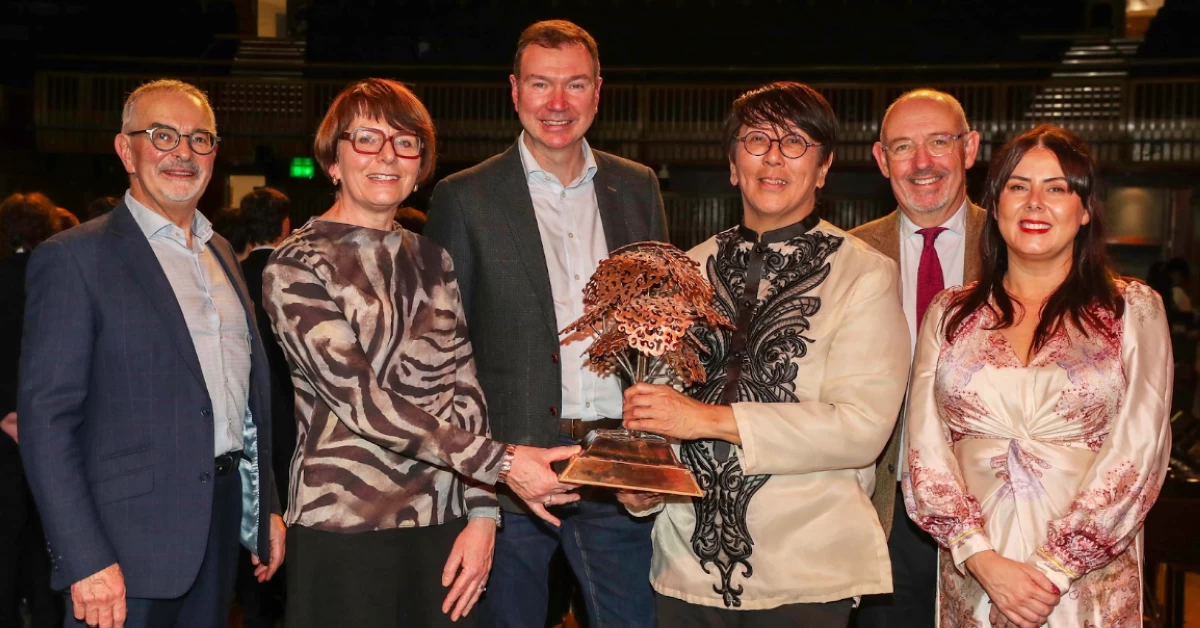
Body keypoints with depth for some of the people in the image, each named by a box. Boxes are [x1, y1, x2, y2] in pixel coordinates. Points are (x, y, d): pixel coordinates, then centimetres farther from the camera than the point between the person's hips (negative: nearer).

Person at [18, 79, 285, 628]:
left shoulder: (220, 254, 13)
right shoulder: (72, 259, -9)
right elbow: (46, 418, -13)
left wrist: (267, 508, 14)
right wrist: (84, 560, -19)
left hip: (223, 525, 7)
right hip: (129, 548, -6)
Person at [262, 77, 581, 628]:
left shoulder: (432, 262, 11)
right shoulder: (296, 267, -6)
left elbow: (464, 388, 7)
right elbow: (360, 399, -16)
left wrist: (482, 514, -3)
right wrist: (501, 463, -19)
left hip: (442, 523, 5)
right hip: (343, 526, -5)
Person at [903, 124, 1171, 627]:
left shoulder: (1133, 310, 0)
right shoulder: (950, 313, 5)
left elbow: (1138, 452, -6)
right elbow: (925, 447, -1)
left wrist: (1052, 569, -13)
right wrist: (984, 561, -13)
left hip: (1089, 583, -1)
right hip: (970, 580, 2)